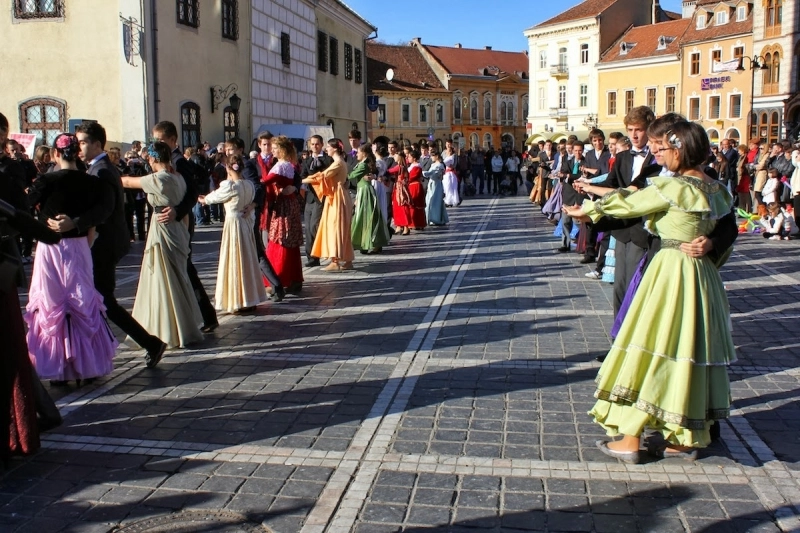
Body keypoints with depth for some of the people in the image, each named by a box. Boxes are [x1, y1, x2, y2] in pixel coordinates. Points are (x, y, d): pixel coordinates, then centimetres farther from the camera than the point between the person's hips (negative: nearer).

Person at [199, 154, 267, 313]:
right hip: (247, 223, 6)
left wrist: (202, 200, 22)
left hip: (233, 224, -6)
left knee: (234, 261, 1)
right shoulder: (249, 185, 3)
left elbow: (214, 197, 1)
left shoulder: (228, 185, -15)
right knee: (247, 260, 13)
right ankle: (250, 300, 21)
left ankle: (238, 301, 5)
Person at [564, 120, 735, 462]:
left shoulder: (671, 187, -15)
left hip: (671, 272, -8)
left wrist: (588, 209, 12)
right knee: (690, 350, 14)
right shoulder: (716, 190, 6)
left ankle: (629, 441, 6)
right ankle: (686, 439, 24)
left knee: (650, 349, 0)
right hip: (703, 275, 8)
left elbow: (628, 205, -4)